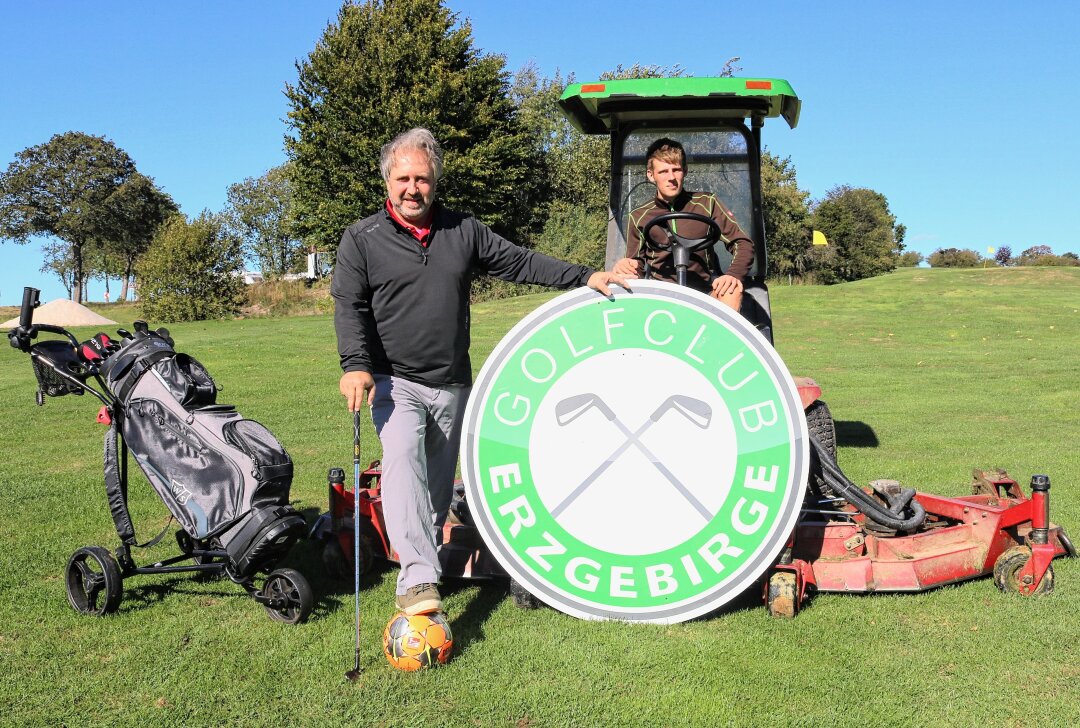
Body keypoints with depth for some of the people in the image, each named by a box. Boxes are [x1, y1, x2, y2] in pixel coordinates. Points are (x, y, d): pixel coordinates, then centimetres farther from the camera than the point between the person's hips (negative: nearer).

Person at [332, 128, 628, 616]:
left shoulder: (463, 231, 9)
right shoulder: (362, 239, 1)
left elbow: (519, 263, 8)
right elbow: (350, 306, -4)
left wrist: (584, 277, 0)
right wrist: (356, 365, -19)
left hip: (452, 386, 4)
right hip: (394, 382, -4)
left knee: (439, 482, 11)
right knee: (403, 458, -25)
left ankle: (426, 563, 28)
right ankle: (418, 578, -34)